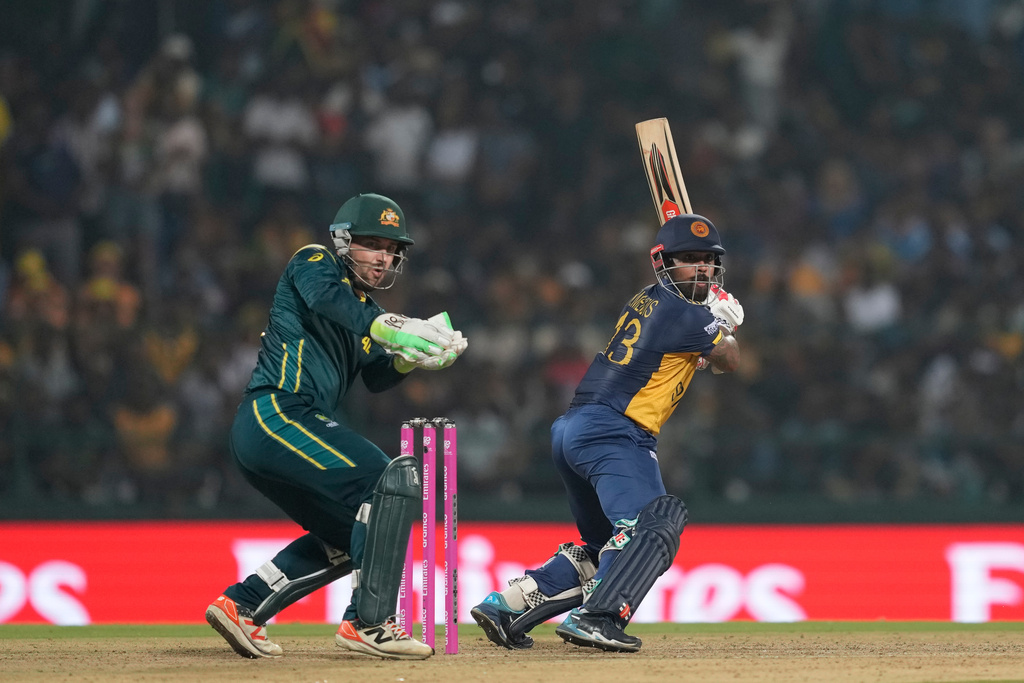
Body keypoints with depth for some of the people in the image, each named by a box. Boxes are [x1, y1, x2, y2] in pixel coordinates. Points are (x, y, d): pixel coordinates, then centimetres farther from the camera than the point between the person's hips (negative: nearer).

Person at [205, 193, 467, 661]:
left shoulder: (360, 307, 25)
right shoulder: (314, 263, 0)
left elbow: (378, 376, 14)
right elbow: (325, 296, -23)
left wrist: (415, 356, -6)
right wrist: (394, 329, -33)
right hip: (277, 415, -10)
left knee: (350, 537, 17)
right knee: (393, 482, -17)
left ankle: (240, 606, 17)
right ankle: (369, 623, -21)